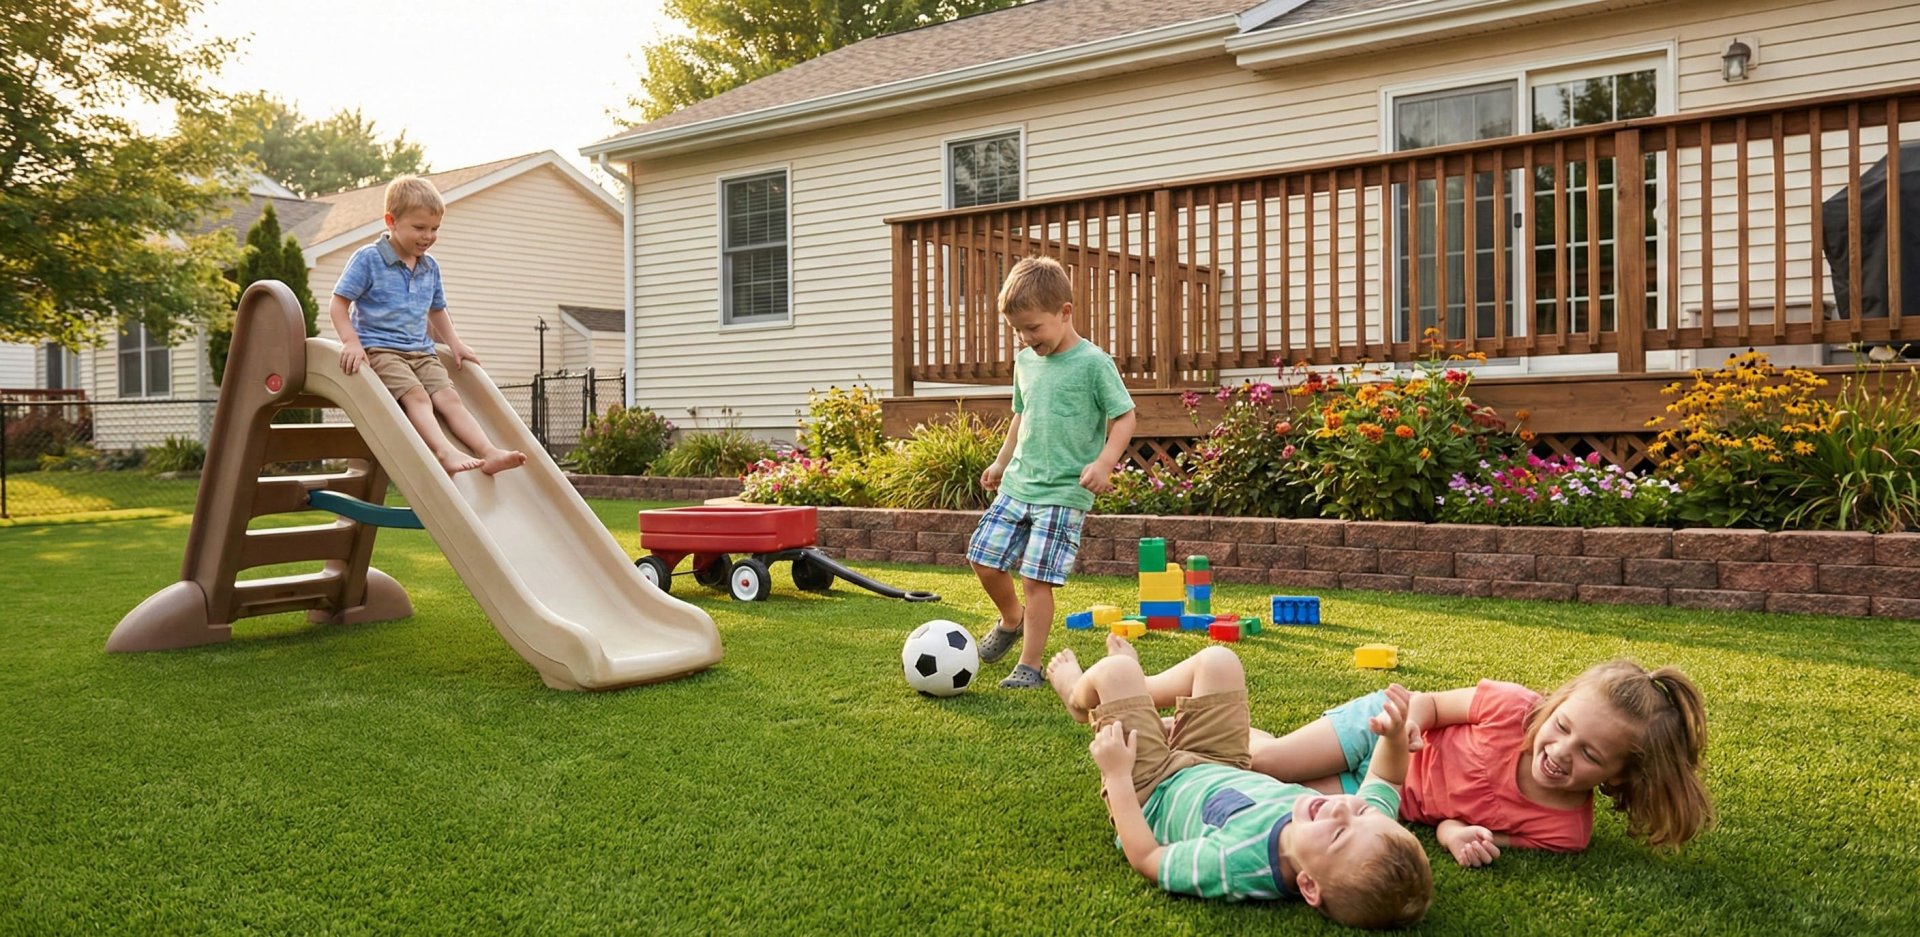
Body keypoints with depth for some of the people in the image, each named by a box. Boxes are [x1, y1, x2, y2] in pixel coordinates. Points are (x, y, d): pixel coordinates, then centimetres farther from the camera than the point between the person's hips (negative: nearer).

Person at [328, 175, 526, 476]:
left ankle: (488, 452, -31)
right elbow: (338, 305, -3)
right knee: (416, 395, -29)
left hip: (420, 351, 6)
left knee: (448, 396, -16)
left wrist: (454, 343, 19)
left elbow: (437, 310, 32)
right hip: (379, 348, -5)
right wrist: (351, 341, -18)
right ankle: (444, 451, -47)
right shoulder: (368, 259, -2)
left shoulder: (430, 268, 17)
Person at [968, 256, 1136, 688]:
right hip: (1017, 484, 7)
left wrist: (1104, 462, -21)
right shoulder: (1025, 362, 10)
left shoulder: (1094, 362, -9)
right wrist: (1001, 462, 25)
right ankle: (1011, 619, 34)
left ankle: (1029, 666, 6)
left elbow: (1124, 418, -8)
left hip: (1063, 493, -6)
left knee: (1036, 578, -8)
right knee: (984, 560, 5)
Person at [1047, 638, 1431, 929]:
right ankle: (1136, 692, 45)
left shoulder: (1235, 866, -48)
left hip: (1154, 788, -5)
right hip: (1224, 772, 5)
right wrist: (1396, 736, -30)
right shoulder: (1366, 828, -34)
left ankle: (1081, 698, 44)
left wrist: (1118, 774, -24)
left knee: (1115, 670, 4)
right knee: (1216, 660, 12)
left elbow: (1146, 858, -30)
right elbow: (1384, 782, -11)